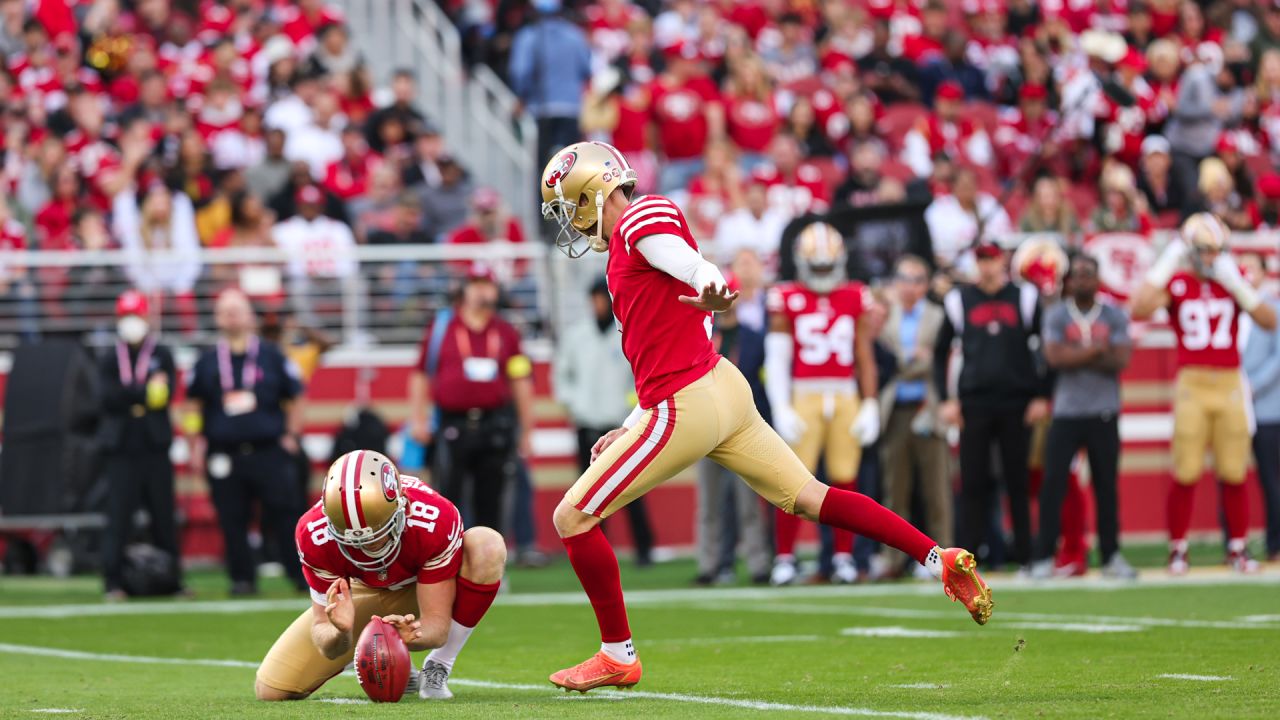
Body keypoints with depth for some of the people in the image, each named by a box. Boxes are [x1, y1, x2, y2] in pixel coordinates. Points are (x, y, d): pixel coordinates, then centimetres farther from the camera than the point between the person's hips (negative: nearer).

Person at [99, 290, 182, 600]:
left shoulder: (162, 356, 8)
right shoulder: (110, 359, 8)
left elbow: (165, 395, -6)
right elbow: (108, 396, -7)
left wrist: (128, 396, -11)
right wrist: (145, 391, -12)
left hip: (155, 447, 0)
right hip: (121, 449, 0)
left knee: (164, 516, 5)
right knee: (119, 515, -6)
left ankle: (173, 580, 12)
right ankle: (114, 582, -4)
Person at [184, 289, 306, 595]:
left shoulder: (271, 357, 7)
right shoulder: (207, 362, 10)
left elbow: (294, 399, 12)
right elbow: (192, 407, 15)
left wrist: (291, 435, 3)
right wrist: (196, 447, 7)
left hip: (269, 452, -1)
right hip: (224, 453, 1)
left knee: (284, 515, -5)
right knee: (232, 521, 1)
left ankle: (302, 574, 2)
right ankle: (242, 578, 10)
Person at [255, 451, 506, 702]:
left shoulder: (434, 520, -38)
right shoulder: (314, 535, -32)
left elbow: (437, 625, -34)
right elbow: (322, 626, -26)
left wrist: (411, 635, -57)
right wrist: (340, 633, -51)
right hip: (364, 592, 2)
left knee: (487, 546, -36)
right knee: (271, 690, -11)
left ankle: (437, 670, -18)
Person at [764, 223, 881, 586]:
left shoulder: (856, 298, 8)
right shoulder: (787, 299, 2)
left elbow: (866, 358, 10)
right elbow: (777, 359, 1)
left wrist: (870, 405, 3)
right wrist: (781, 410, -7)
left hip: (846, 399, 2)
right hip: (803, 398, -2)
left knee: (845, 481, 2)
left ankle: (844, 557, 11)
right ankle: (784, 559, -1)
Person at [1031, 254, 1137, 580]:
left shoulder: (1115, 317, 5)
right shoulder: (1056, 316, 3)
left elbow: (1120, 360, -9)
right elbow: (1055, 357, -13)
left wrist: (1075, 357, -12)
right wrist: (1096, 350, -12)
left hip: (1104, 415, 1)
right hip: (1066, 414, -1)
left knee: (1106, 485, 5)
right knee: (1053, 483, -7)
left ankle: (1111, 556, 14)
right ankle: (1043, 557, -3)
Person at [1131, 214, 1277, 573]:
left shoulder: (1233, 283, 8)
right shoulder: (1176, 284, 1)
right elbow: (1139, 309, -17)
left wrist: (1238, 285, -12)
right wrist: (1165, 264, -13)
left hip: (1230, 385, 2)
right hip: (1192, 385, -2)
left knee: (1234, 474, 4)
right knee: (1185, 474, -4)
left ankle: (1238, 547, 15)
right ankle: (1177, 550, 6)